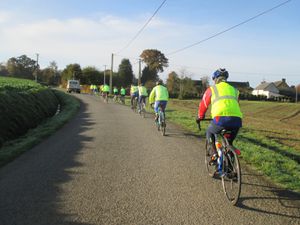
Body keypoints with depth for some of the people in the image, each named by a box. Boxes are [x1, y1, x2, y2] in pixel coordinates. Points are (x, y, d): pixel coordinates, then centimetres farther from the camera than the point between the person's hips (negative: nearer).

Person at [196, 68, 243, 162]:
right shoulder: (234, 90, 28)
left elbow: (203, 104, 26)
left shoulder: (212, 89, 18)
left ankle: (214, 153, 15)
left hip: (221, 118, -3)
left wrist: (199, 117, 44)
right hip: (237, 120, 4)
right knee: (230, 142, 28)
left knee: (209, 132, 28)